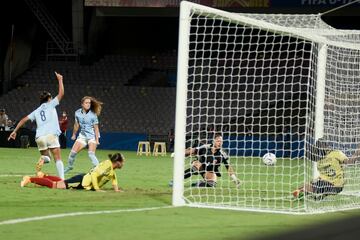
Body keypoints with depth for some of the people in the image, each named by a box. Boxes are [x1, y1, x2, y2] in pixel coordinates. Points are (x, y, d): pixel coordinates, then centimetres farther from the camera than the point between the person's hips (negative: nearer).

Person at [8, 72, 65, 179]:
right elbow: (61, 93, 9)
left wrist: (15, 131, 20)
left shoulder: (37, 111, 23)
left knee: (46, 156, 21)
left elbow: (24, 120, 18)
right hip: (51, 135, -4)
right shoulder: (50, 104, 12)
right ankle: (61, 179, -19)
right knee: (58, 159, -2)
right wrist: (60, 80, 20)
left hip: (39, 137, 4)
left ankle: (42, 160, -16)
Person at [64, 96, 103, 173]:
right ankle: (69, 166, 26)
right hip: (82, 136, 4)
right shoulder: (78, 113, -2)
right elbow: (76, 125, 14)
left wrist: (97, 140, -15)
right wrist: (74, 134, 23)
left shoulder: (93, 115, -14)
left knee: (91, 154, -22)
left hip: (92, 136, -4)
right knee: (73, 152, 1)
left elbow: (96, 128, -11)